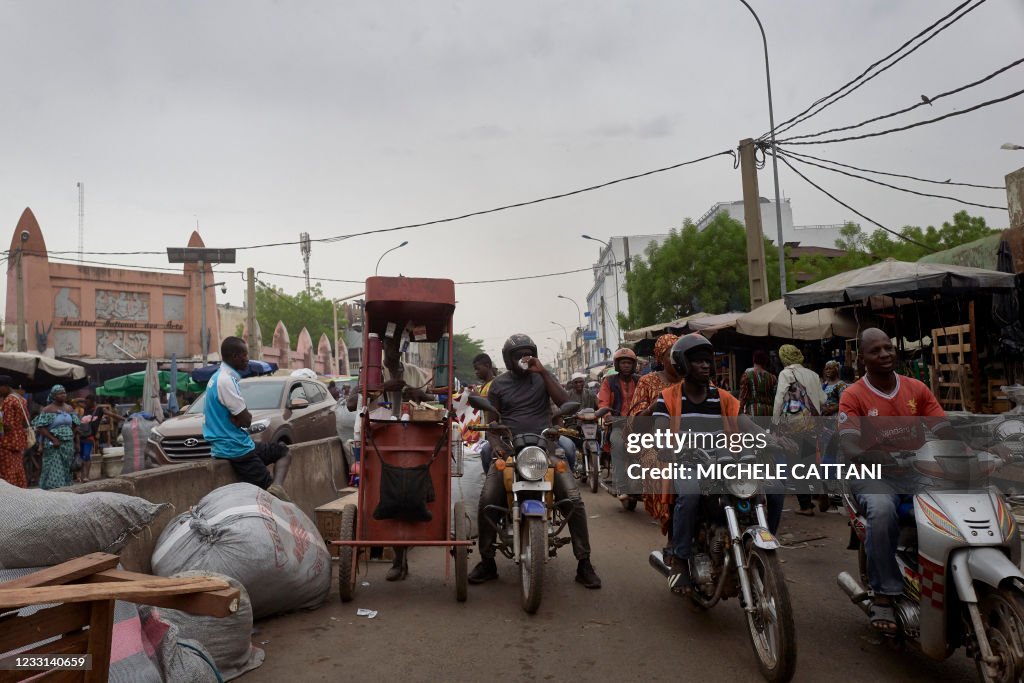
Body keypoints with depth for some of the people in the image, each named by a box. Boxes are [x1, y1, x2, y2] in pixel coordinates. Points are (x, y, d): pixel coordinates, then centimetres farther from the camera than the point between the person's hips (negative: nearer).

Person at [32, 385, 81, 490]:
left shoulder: (70, 408, 11)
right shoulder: (47, 410, -4)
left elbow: (74, 427, 12)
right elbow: (41, 427, -11)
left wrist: (77, 443, 7)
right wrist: (53, 439, -19)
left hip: (68, 445, 5)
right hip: (54, 445, -5)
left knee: (66, 470, 8)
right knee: (54, 470, -7)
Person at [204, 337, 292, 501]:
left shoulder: (219, 376, 11)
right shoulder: (226, 380, -21)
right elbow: (245, 420, -20)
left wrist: (245, 415, -5)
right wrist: (246, 416, 0)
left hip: (230, 444, 10)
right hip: (235, 448, -10)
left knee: (284, 451, 20)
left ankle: (276, 488, 1)